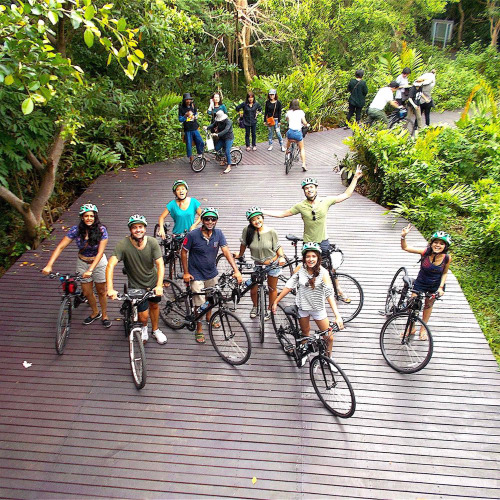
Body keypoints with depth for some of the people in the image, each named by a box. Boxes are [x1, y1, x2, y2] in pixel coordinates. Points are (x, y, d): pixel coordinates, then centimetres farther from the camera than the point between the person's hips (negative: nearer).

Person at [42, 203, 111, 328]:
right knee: (87, 292, 10)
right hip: (82, 262, 2)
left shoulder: (101, 230, -22)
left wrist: (90, 270, -34)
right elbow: (60, 247, -17)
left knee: (101, 291, 10)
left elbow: (100, 252, -24)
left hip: (98, 262, -2)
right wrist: (49, 265, -27)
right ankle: (95, 313, 37)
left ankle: (104, 316, 31)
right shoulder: (76, 230, -16)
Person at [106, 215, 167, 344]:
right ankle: (144, 327, 37)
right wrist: (110, 289, -43)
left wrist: (159, 286, -37)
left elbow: (160, 265, -24)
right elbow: (110, 265, -31)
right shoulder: (123, 244, -25)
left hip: (153, 282, 2)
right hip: (136, 286, -2)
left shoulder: (152, 243, -19)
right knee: (144, 316, -1)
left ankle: (155, 330, 49)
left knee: (154, 305, 21)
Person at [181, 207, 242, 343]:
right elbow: (183, 252, -9)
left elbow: (226, 251, -16)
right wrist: (186, 273, -9)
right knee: (199, 303, 0)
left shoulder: (218, 234, -10)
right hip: (196, 274, -4)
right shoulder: (192, 235, -20)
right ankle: (199, 329, 19)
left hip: (211, 272, 4)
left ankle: (209, 317, 50)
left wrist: (236, 270, -26)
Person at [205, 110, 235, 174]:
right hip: (222, 138, 7)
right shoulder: (218, 121, -3)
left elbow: (226, 130, -38)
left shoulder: (228, 122, -24)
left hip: (229, 138, -7)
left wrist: (217, 134, -50)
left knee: (227, 151, -15)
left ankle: (229, 167, -8)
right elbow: (213, 124, -12)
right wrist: (207, 127, -32)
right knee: (216, 148, 4)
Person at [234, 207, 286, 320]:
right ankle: (255, 306, 39)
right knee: (253, 289, 7)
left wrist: (281, 257, -23)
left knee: (272, 289, 15)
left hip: (272, 263, -1)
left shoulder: (271, 232, -19)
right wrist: (240, 255, 15)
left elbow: (278, 247, -7)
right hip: (258, 264, 1)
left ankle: (270, 309, 39)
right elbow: (243, 244, 1)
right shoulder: (247, 231, -18)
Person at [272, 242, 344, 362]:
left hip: (318, 308, -1)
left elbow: (330, 294, -27)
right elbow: (289, 286, -9)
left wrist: (337, 316, -36)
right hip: (302, 307, 1)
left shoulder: (323, 272, -20)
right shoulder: (300, 269, -14)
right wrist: (276, 302, -9)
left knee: (329, 337, 3)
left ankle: (329, 357, 32)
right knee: (305, 333, 21)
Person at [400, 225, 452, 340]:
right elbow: (405, 248, -24)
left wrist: (441, 287, -11)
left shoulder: (447, 258, -20)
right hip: (420, 284, -1)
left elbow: (445, 273, -3)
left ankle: (423, 329, 41)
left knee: (428, 305, 19)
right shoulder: (425, 252, -25)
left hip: (435, 286, 1)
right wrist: (403, 236, -41)